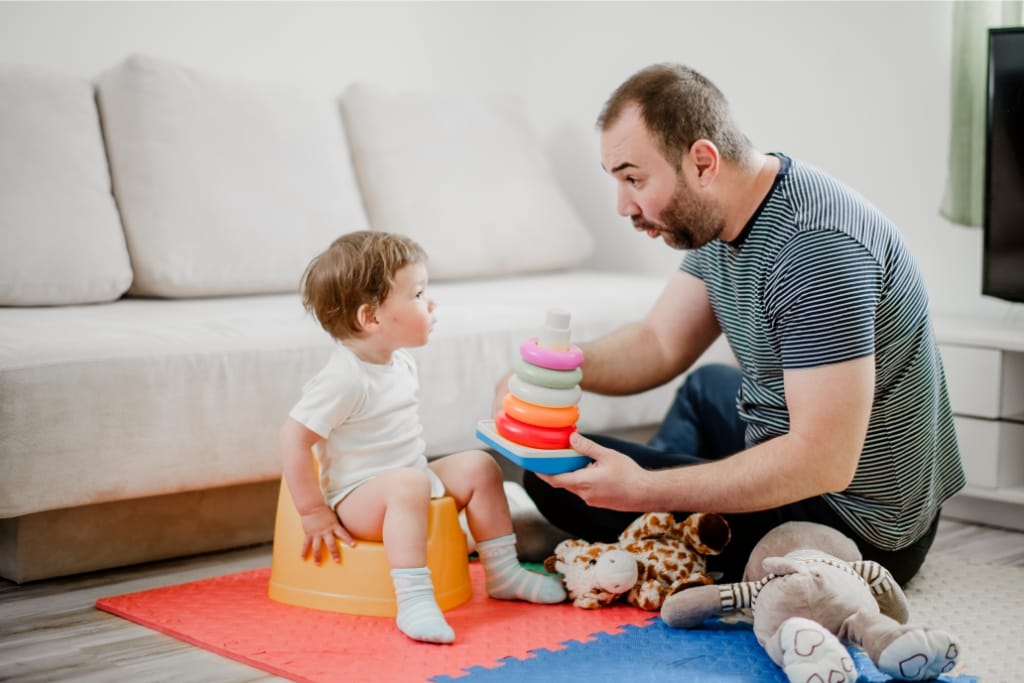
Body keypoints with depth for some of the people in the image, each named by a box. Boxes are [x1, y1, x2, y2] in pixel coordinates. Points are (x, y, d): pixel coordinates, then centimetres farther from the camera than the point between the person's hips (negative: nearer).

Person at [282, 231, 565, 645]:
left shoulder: (400, 362, 5)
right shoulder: (345, 378, -23)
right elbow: (293, 438, -24)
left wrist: (420, 469, 14)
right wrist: (314, 513, -22)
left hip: (411, 476, 9)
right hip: (358, 497, -9)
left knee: (478, 466, 0)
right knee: (409, 484, -36)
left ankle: (502, 573, 9)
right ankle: (414, 601, -40)